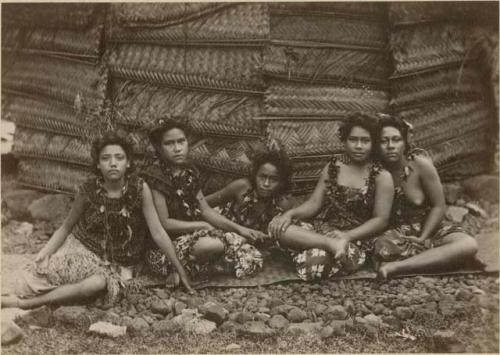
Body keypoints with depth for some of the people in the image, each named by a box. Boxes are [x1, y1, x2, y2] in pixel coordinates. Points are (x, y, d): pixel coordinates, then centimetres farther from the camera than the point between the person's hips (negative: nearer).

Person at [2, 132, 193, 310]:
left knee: (97, 284, -33)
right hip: (83, 249, 1)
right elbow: (66, 227, 1)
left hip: (119, 264, -1)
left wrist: (181, 271, -13)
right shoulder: (88, 190, -11)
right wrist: (44, 252, -14)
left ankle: (23, 304, -20)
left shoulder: (140, 188, -16)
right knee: (46, 270, -27)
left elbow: (158, 232, -13)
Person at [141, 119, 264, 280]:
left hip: (192, 234, 7)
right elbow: (164, 223, -17)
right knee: (213, 245, -33)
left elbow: (206, 210, 8)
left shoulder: (189, 171, 7)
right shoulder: (154, 177, -16)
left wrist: (238, 228, -2)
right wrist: (203, 225, -12)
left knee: (239, 240, -13)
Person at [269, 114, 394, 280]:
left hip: (355, 241, -5)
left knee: (316, 260, -38)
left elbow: (380, 220, -5)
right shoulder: (332, 167, 11)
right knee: (276, 226, -23)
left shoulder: (382, 176, -2)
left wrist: (347, 236, -19)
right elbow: (314, 203, 8)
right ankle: (331, 244, -25)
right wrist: (290, 213, -13)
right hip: (321, 230, 5)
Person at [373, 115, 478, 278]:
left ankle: (396, 266, -34)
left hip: (427, 228, 1)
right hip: (395, 234, -1)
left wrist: (421, 239, -15)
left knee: (469, 245, -29)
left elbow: (438, 207, -8)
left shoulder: (420, 164, -14)